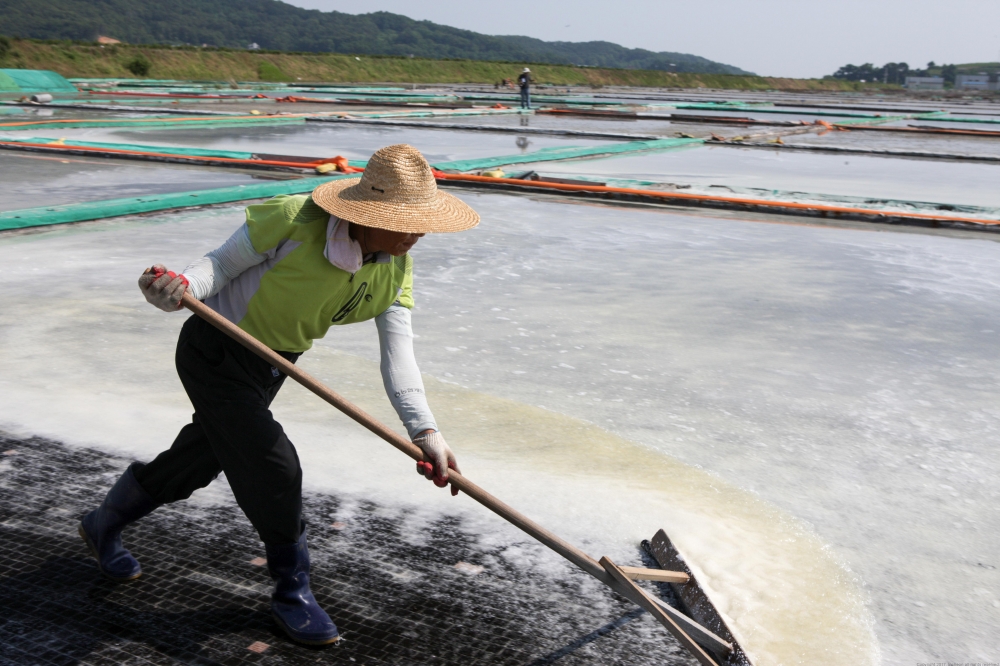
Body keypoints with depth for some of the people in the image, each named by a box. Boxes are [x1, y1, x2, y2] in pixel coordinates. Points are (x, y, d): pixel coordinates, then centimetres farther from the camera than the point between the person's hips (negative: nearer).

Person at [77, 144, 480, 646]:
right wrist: (180, 287, -42)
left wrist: (424, 430, -33)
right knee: (274, 466, -13)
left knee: (201, 458, 21)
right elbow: (222, 263, -19)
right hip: (215, 349, -7)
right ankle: (291, 591, 12)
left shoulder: (397, 272, -12)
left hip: (272, 364, 7)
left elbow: (399, 359, -19)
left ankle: (103, 525, 48)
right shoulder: (294, 220, -29)